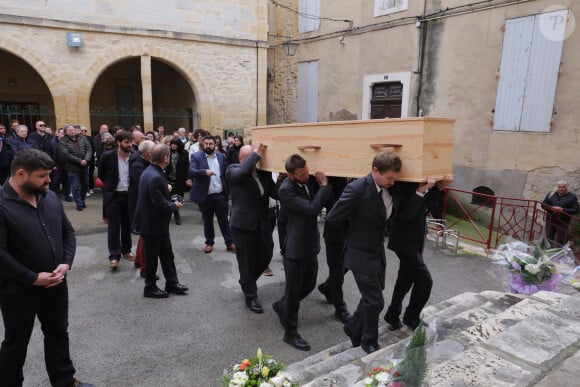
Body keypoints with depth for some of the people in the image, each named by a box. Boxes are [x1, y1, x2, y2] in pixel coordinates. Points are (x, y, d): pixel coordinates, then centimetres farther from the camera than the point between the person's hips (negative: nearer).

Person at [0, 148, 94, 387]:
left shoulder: (50, 197, 2)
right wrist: (34, 278, -20)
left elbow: (67, 231, 7)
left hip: (56, 283, 6)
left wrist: (66, 263, -7)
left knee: (58, 334, 19)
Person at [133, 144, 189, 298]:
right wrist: (175, 205, -11)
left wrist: (171, 201, 5)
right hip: (152, 224, -10)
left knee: (167, 254, 18)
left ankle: (171, 283, 30)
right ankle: (150, 288, 24)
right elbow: (161, 205, -28)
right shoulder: (155, 177, -27)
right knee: (152, 257, 8)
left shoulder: (150, 171, 5)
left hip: (158, 224, 10)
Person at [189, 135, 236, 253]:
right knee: (207, 221, 12)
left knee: (224, 220, 8)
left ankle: (230, 243, 17)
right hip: (205, 196, -1)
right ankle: (209, 243, 26)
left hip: (220, 195, 2)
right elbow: (191, 171, -17)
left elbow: (225, 174, 10)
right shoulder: (196, 156, -3)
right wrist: (205, 172, -34)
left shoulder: (221, 157, 6)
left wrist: (227, 191, 8)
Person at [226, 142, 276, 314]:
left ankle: (247, 281, 42)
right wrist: (256, 153, -22)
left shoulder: (264, 173, 6)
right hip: (243, 225, -5)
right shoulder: (233, 171, -7)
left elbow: (274, 193, 3)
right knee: (247, 261, 7)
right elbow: (242, 172, -31)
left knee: (266, 257, 14)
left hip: (263, 224, 5)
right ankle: (250, 296, 25)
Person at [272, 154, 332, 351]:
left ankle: (281, 306, 46)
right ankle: (290, 333, 24)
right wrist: (324, 185, -19)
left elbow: (324, 200, 8)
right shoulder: (286, 190, -23)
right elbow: (312, 209, -28)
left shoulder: (310, 181, -1)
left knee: (309, 284, 22)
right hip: (295, 248, -8)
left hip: (310, 245, 8)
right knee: (293, 291, 7)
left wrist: (323, 183, -8)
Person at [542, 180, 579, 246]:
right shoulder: (551, 194, 7)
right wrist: (551, 208, -13)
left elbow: (575, 210, -6)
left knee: (560, 241, 2)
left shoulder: (572, 197, -1)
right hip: (550, 221, 2)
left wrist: (562, 210, -19)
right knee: (549, 239, 10)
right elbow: (543, 204, 7)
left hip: (563, 223, -2)